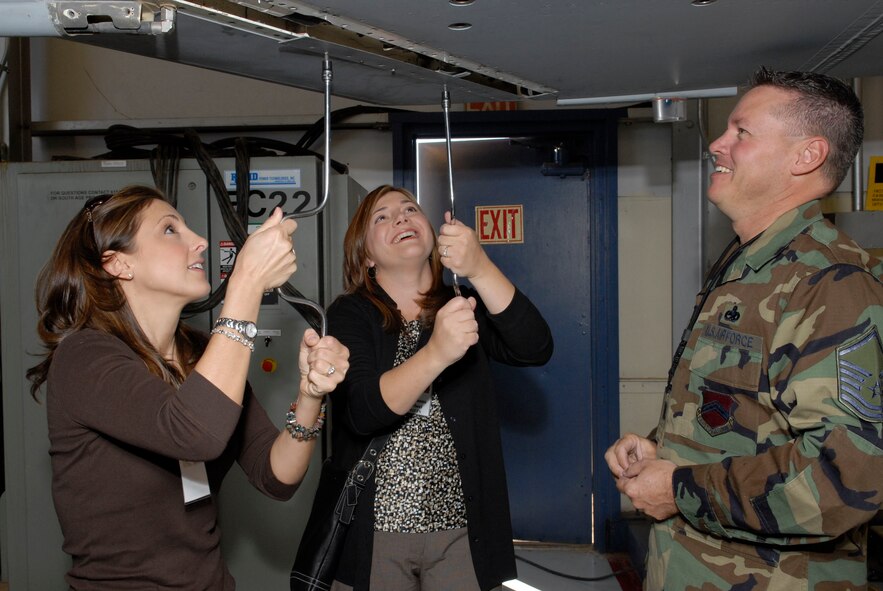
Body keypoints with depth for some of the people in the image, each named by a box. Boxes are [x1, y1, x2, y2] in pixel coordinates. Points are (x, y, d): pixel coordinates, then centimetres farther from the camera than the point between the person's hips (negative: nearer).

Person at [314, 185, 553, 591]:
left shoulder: (464, 306, 6)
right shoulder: (350, 315, -3)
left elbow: (536, 349, -12)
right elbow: (362, 412, -19)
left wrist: (480, 269, -25)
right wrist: (436, 353, -35)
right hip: (373, 530, -2)